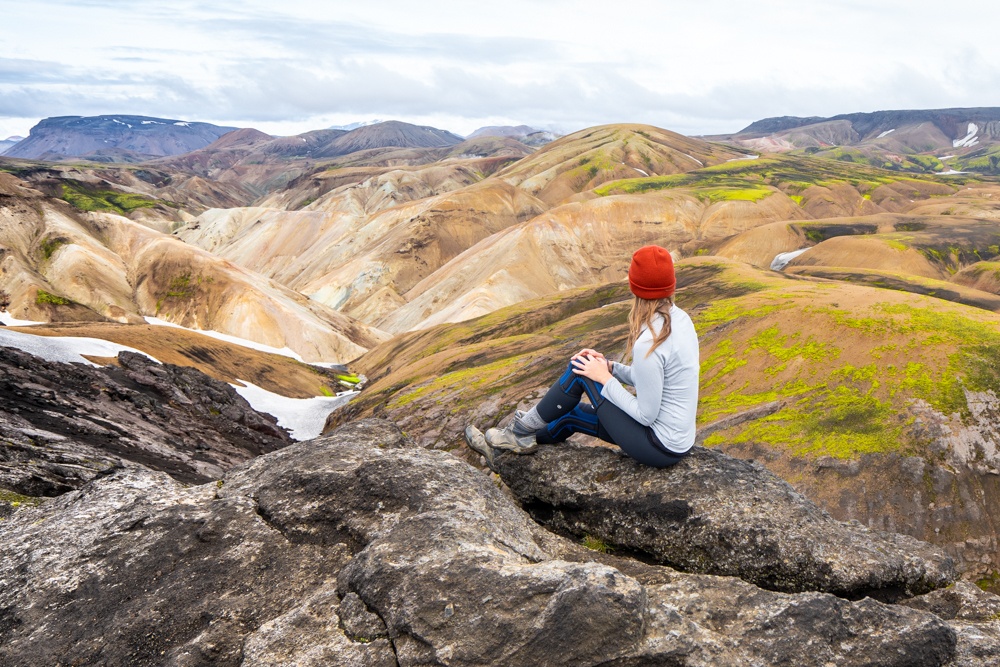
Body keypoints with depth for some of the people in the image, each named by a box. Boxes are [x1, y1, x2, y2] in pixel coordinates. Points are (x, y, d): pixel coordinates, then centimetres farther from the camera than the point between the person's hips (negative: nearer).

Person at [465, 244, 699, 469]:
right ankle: (509, 448, 37)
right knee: (573, 414, 20)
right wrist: (610, 366, 4)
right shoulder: (680, 318, -1)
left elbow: (646, 415, -20)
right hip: (677, 440, 8)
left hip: (659, 447, -8)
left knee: (580, 368, -4)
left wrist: (605, 378, -11)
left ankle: (521, 431, 16)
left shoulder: (647, 345, -29)